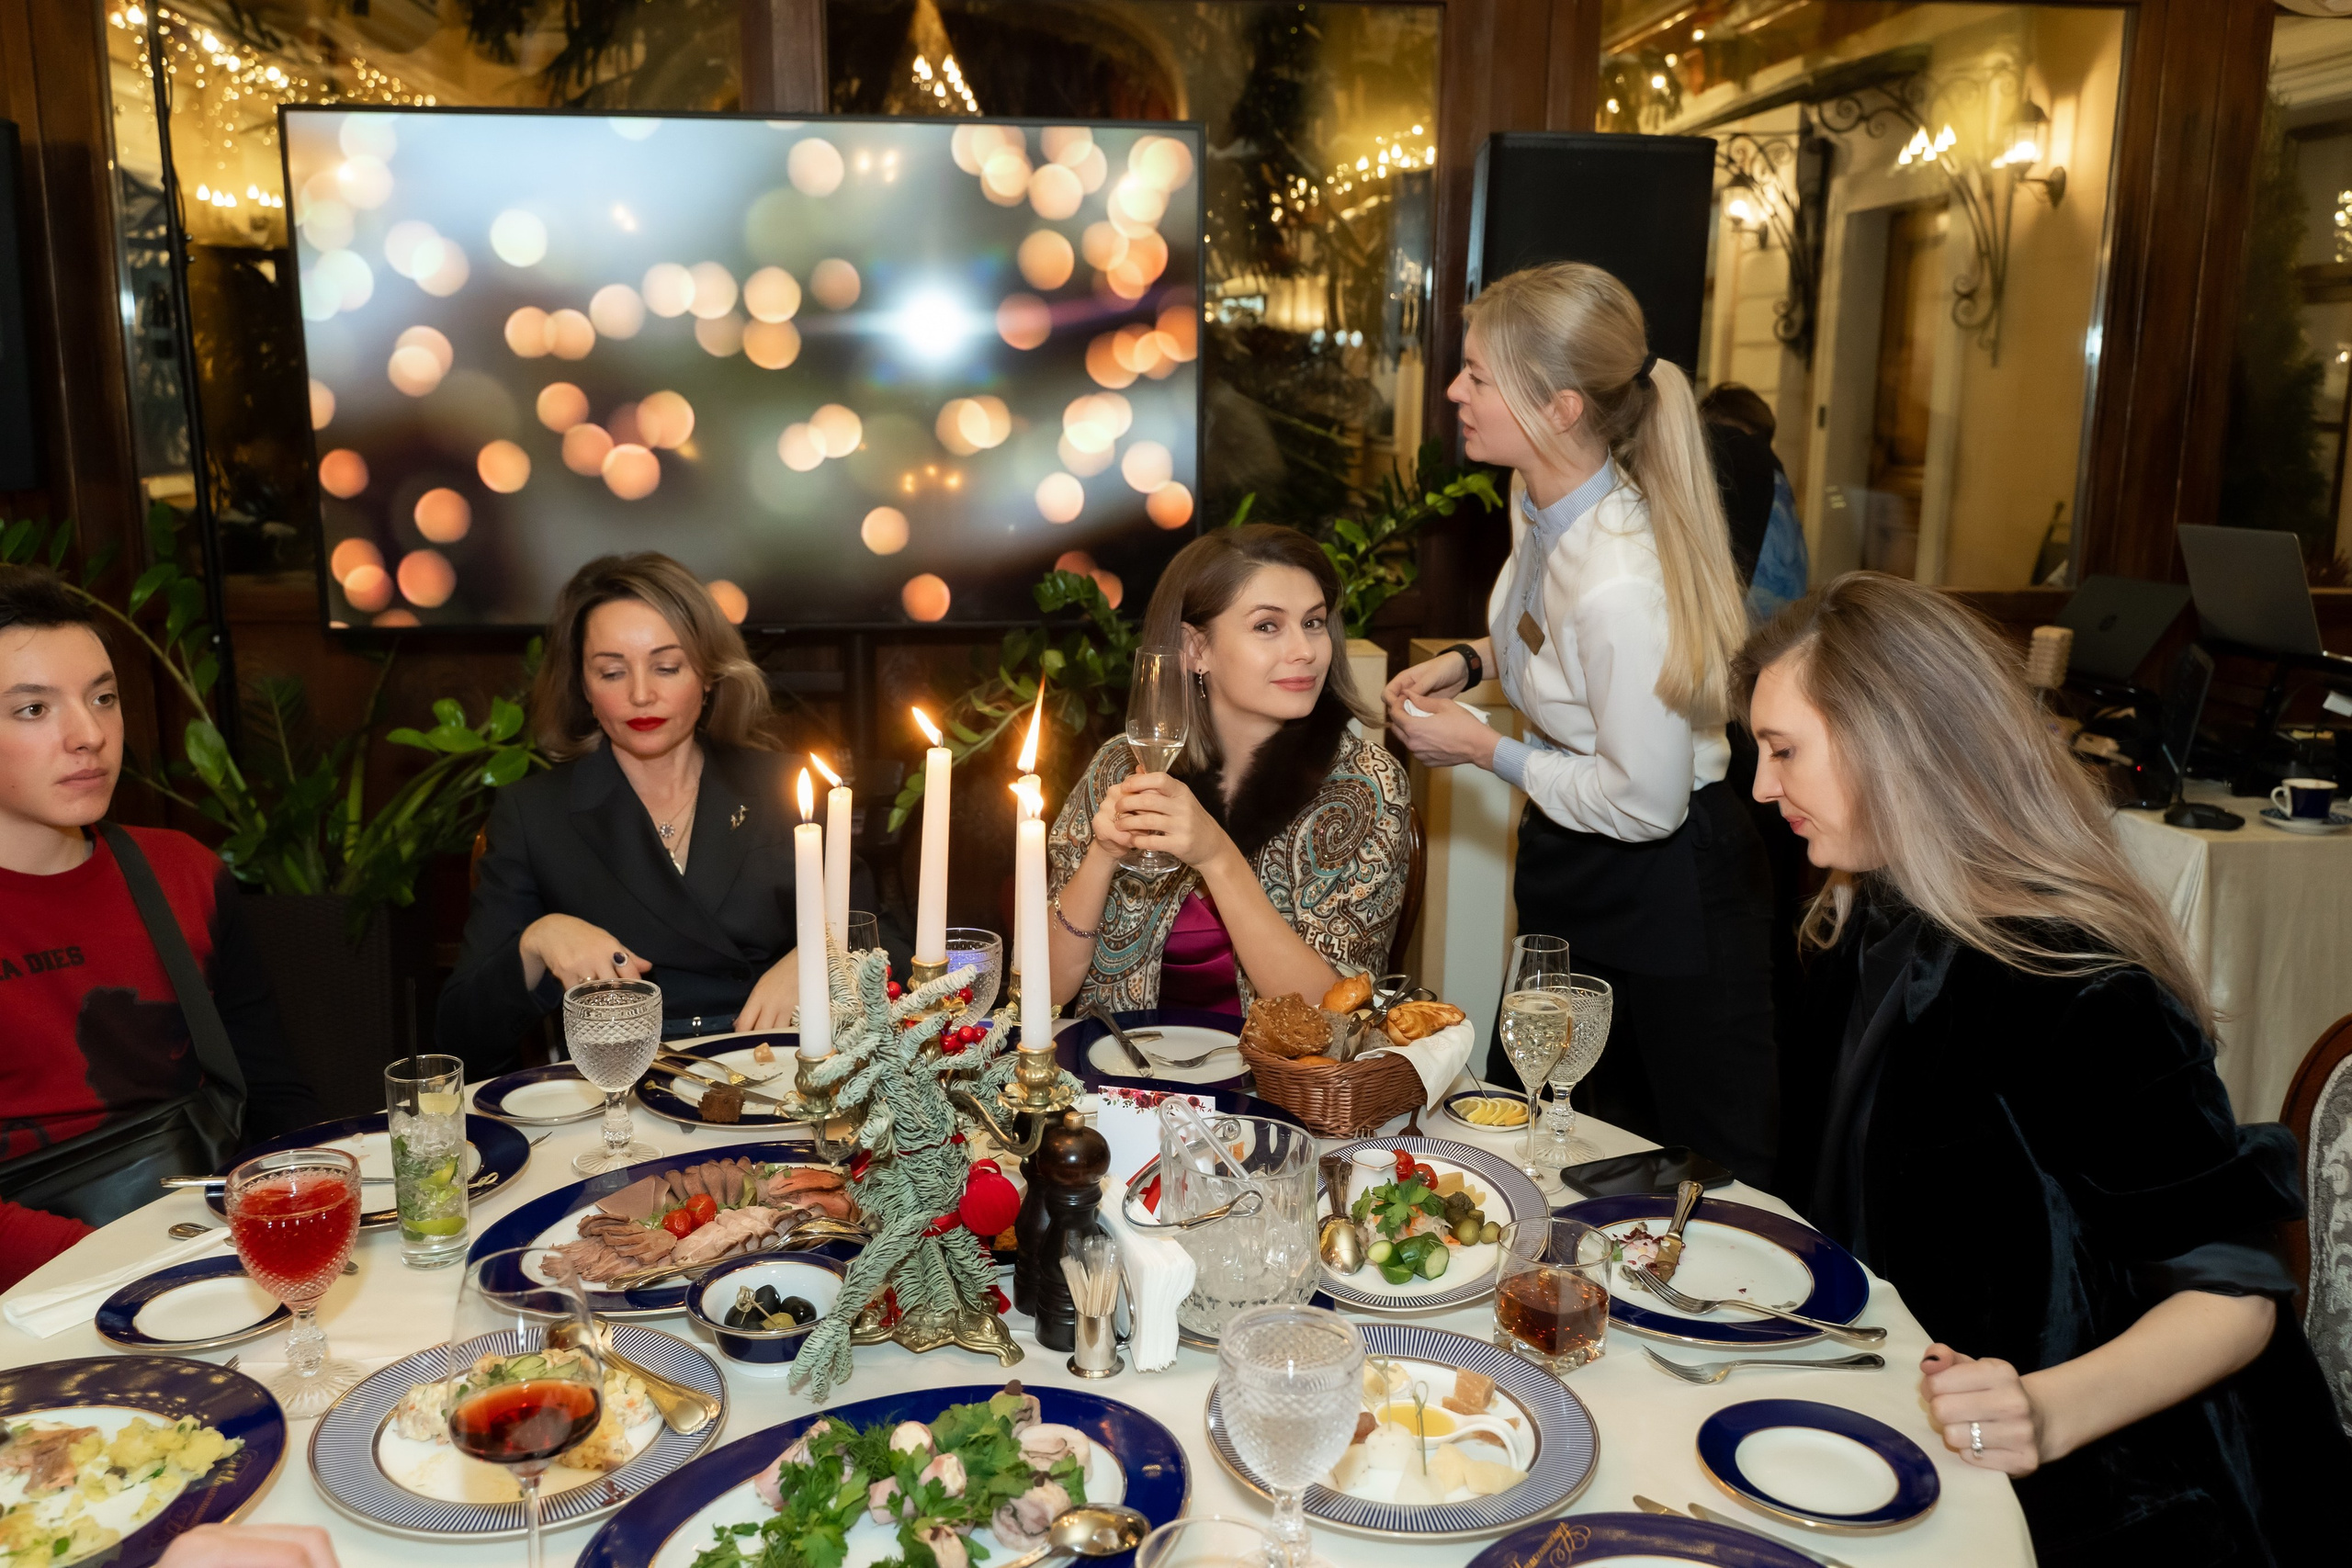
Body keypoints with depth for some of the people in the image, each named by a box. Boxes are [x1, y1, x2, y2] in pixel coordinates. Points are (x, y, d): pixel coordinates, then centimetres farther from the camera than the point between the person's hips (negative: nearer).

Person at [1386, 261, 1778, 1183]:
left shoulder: (1622, 581, -32)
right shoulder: (1538, 499, -4)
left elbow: (1645, 803, -24)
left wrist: (1484, 750, -16)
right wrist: (1471, 660, 0)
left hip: (1664, 897, -9)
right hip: (1569, 867, 9)